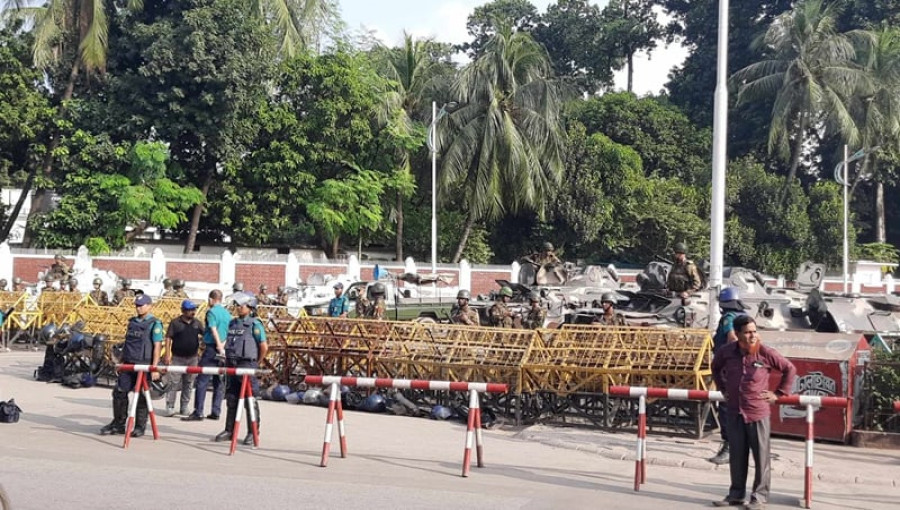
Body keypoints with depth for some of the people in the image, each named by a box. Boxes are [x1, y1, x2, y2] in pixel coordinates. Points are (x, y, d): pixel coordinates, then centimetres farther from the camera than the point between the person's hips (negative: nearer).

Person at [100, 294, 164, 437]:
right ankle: (118, 424, 15)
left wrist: (154, 368, -17)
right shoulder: (132, 322, 16)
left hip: (144, 365, -6)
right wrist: (122, 361, 17)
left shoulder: (154, 324, -5)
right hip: (128, 364, 6)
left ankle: (140, 427, 10)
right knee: (119, 392, 4)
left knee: (141, 396, 0)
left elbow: (157, 346, -11)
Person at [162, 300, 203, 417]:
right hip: (177, 358, -4)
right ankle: (170, 407, 0)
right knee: (173, 382, -5)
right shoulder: (175, 323, -4)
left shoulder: (197, 323, 7)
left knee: (189, 383, 9)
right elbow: (168, 338, -5)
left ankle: (184, 407, 18)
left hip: (192, 358, 4)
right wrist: (167, 354, -11)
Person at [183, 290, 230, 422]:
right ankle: (215, 412, 12)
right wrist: (223, 346, 6)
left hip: (212, 348, -7)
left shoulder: (211, 312, -7)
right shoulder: (227, 313, 13)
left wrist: (219, 346, -20)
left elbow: (214, 330, -17)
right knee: (219, 382, 10)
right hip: (223, 350, 7)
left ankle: (198, 412, -6)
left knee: (202, 381, -4)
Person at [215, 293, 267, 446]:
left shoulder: (255, 325, -9)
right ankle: (229, 431, 20)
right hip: (231, 366, 7)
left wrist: (256, 363, -3)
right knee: (231, 399, 12)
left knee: (250, 401, -1)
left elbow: (264, 347, -11)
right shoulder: (233, 323, 12)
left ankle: (253, 433, 5)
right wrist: (228, 360, 13)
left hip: (247, 367, -7)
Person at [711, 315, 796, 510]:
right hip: (735, 412, 3)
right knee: (736, 455, 11)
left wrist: (779, 393, -1)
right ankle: (736, 494, 23)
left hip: (758, 412, -3)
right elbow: (715, 368, 21)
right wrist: (722, 388, 15)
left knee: (761, 456, 3)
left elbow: (790, 369, 1)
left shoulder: (766, 353, -11)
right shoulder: (726, 352, -2)